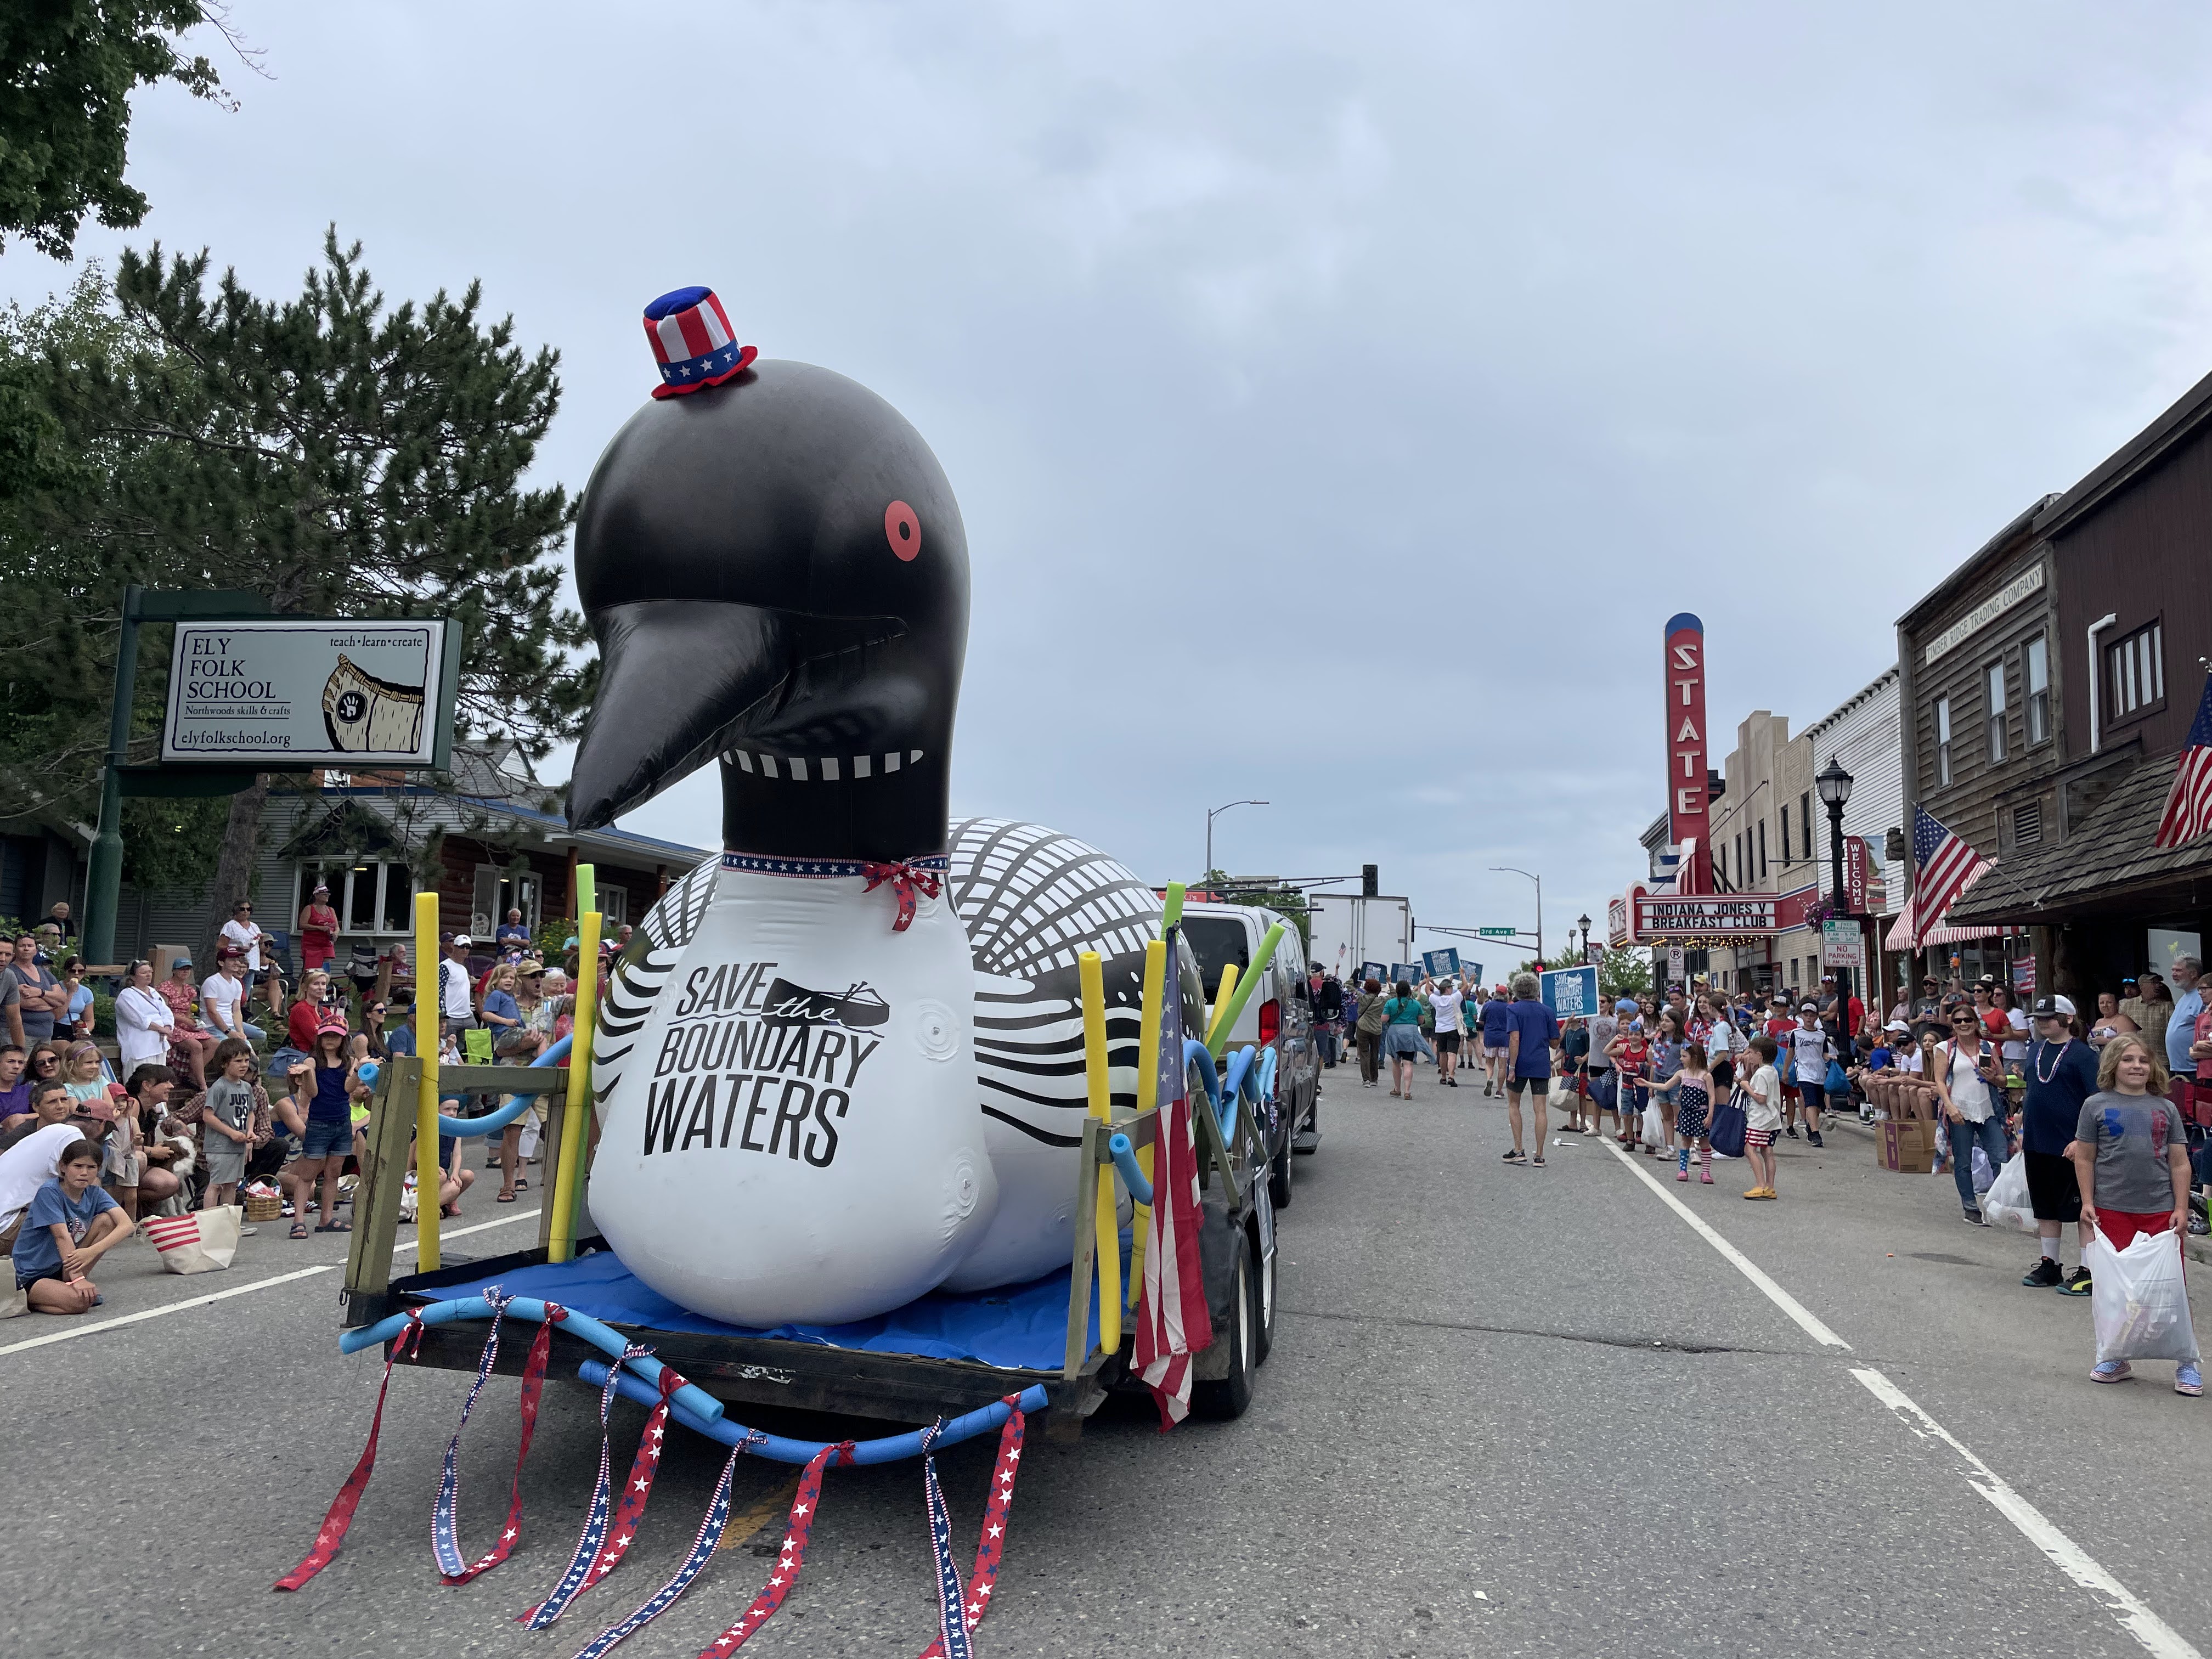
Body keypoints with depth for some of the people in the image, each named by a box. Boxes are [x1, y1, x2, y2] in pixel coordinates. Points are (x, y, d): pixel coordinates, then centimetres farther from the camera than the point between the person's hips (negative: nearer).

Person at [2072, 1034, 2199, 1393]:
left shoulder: (2166, 1108, 8)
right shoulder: (2097, 1105, 2)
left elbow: (2180, 1163, 7)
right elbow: (2085, 1158, 4)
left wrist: (2181, 1209, 0)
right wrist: (2087, 1202, -2)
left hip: (2161, 1211, 1)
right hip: (2111, 1211, -1)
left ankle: (2187, 1363, 13)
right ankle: (2117, 1360, 19)